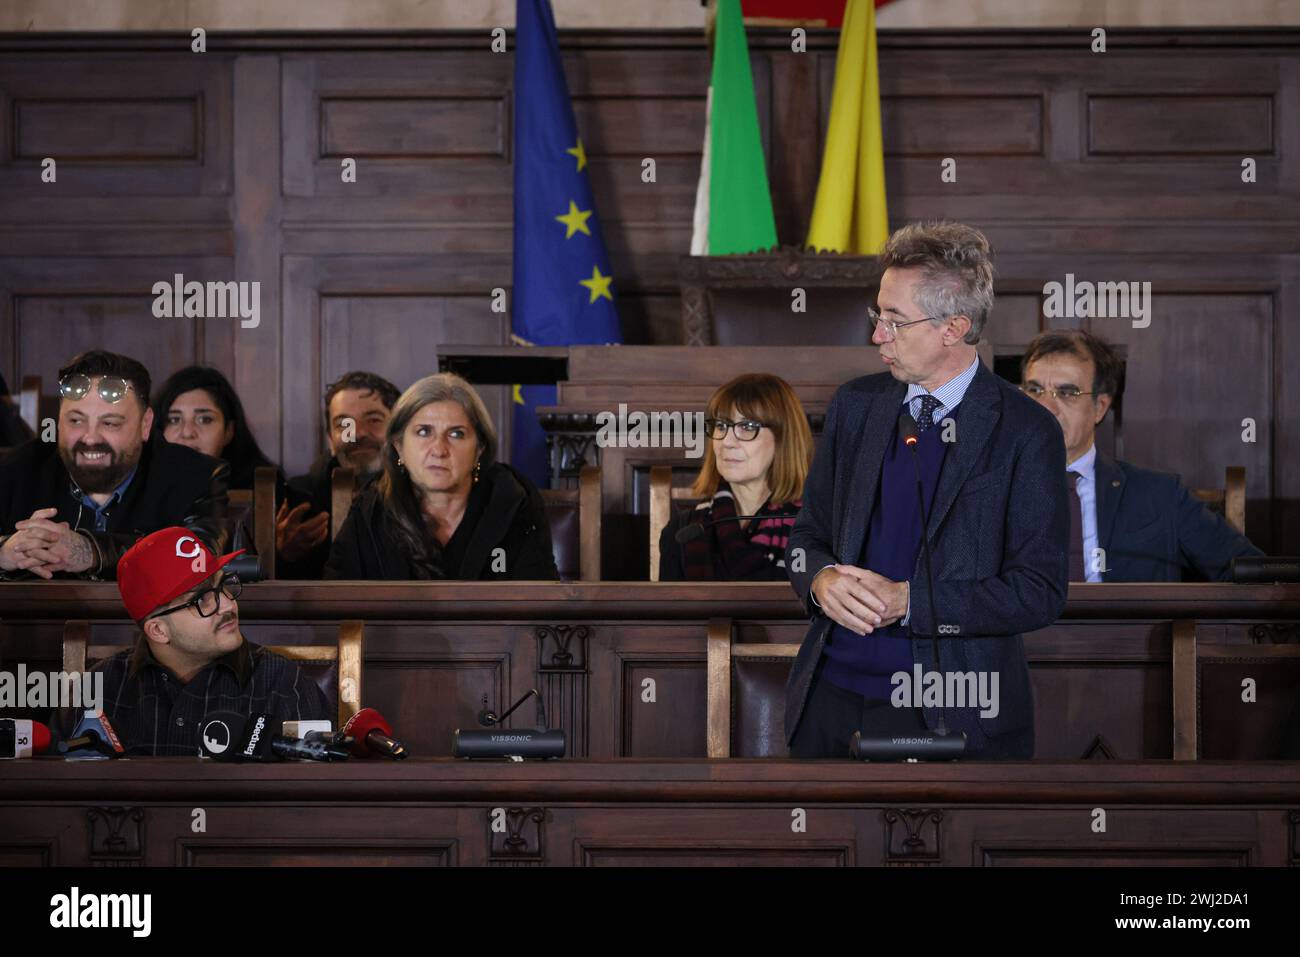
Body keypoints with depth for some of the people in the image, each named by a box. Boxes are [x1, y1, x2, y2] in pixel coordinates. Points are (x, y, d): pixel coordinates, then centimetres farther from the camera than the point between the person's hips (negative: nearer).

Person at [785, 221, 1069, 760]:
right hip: (830, 691, 4)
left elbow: (1041, 592, -11)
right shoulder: (855, 404, 8)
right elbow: (809, 532, 15)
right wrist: (822, 580, -10)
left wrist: (908, 600, -19)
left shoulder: (1026, 432, -8)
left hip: (951, 711, -4)